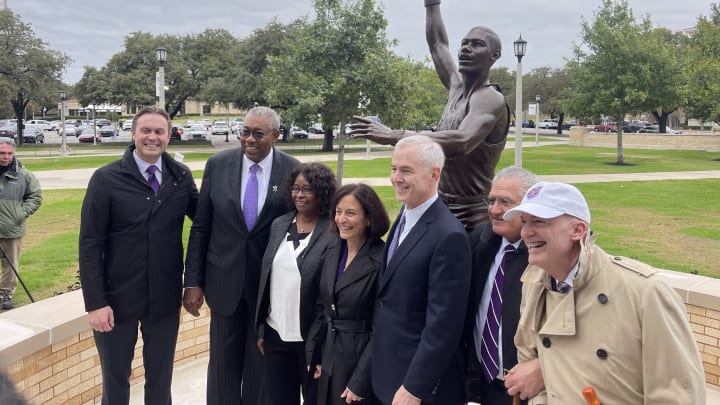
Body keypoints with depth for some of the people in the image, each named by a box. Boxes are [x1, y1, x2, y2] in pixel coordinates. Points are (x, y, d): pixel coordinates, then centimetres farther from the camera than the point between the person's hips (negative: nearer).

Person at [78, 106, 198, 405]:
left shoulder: (181, 176, -1)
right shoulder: (106, 179, -9)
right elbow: (90, 244, -10)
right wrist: (95, 303, -13)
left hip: (165, 299, 2)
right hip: (117, 299, -2)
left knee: (160, 380, 17)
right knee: (115, 381, 16)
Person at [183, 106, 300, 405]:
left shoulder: (293, 170, -8)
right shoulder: (218, 165, -4)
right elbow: (200, 228, 0)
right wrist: (193, 281, -2)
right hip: (225, 282, 1)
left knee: (260, 366, 14)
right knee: (222, 363, 15)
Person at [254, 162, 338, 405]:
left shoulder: (334, 233, -14)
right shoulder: (279, 225, 5)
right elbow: (266, 279, 9)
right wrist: (261, 329, 10)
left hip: (313, 338, -5)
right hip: (276, 334, 5)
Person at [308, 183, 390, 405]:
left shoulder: (382, 261, -19)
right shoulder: (333, 252, 3)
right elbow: (323, 309, 10)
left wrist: (360, 382, -16)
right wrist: (313, 355, 7)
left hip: (361, 358, -6)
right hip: (329, 357, 6)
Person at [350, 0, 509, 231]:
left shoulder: (491, 99, -15)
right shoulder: (457, 87, 9)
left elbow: (462, 141, -34)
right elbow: (437, 44, 22)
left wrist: (393, 136, -38)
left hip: (473, 217, -8)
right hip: (442, 209, 8)